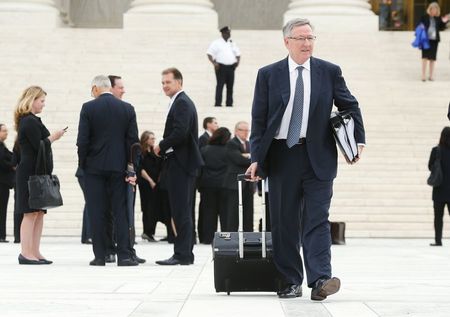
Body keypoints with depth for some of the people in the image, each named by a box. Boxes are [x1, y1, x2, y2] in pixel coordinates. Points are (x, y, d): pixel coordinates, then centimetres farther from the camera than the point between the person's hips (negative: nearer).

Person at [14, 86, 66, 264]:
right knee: (31, 213, -8)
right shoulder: (30, 122, -13)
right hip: (32, 173, -10)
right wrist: (53, 137, -4)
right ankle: (26, 254, -7)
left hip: (35, 173, 10)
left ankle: (35, 253, 11)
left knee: (39, 213, 9)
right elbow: (40, 147, -18)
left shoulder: (29, 121, 18)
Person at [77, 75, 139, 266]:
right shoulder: (127, 109, 2)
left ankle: (100, 256, 3)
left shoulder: (88, 108, -6)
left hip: (94, 167, -2)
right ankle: (124, 255, -2)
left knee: (96, 213, 2)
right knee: (120, 211, 4)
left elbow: (82, 140, -8)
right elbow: (133, 140, 1)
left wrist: (82, 163, 6)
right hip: (118, 167, 2)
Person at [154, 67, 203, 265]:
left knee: (181, 211, -9)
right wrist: (163, 148, 7)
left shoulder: (181, 103, -13)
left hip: (180, 164, -11)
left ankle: (182, 255, -8)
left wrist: (161, 147, -11)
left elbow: (180, 132, -23)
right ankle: (186, 254, 17)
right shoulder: (181, 101, 19)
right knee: (183, 211, 13)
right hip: (182, 163, 11)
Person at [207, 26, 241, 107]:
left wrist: (238, 61, 4)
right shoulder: (216, 43, 0)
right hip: (221, 66, -5)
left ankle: (229, 103, 10)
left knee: (230, 86, 5)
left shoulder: (232, 43, 16)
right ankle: (218, 103, -8)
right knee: (220, 85, -8)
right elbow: (209, 53, -5)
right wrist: (214, 63, -18)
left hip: (231, 67, 5)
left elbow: (238, 53, 23)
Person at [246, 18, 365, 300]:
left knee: (317, 219, -8)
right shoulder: (268, 75, 5)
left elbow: (350, 106, 15)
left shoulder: (330, 72, 6)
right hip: (281, 157, 1)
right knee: (284, 222, 3)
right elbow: (259, 119, 5)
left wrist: (359, 139, 5)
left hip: (318, 157, -1)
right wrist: (257, 159, 0)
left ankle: (320, 279, -16)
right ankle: (291, 282, 11)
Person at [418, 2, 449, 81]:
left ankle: (431, 75, 17)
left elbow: (441, 28, 8)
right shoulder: (424, 17, -5)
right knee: (425, 57, -6)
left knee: (432, 58, 8)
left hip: (434, 40, 3)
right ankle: (423, 75, -2)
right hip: (426, 39, -3)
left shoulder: (438, 18, 4)